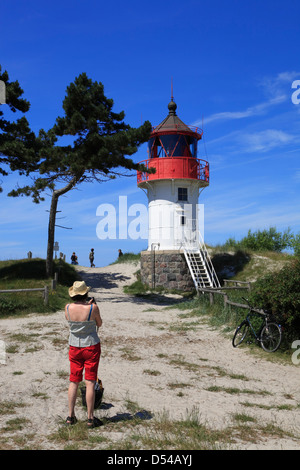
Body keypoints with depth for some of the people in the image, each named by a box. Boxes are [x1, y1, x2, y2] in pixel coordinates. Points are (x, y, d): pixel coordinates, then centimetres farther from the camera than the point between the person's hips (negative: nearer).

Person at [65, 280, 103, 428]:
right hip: (91, 346, -3)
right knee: (90, 382, 2)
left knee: (73, 382, 12)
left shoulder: (68, 308, -9)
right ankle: (90, 418, 8)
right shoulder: (93, 308, -18)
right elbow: (99, 323, -1)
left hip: (74, 347, 3)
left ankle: (71, 416, 19)